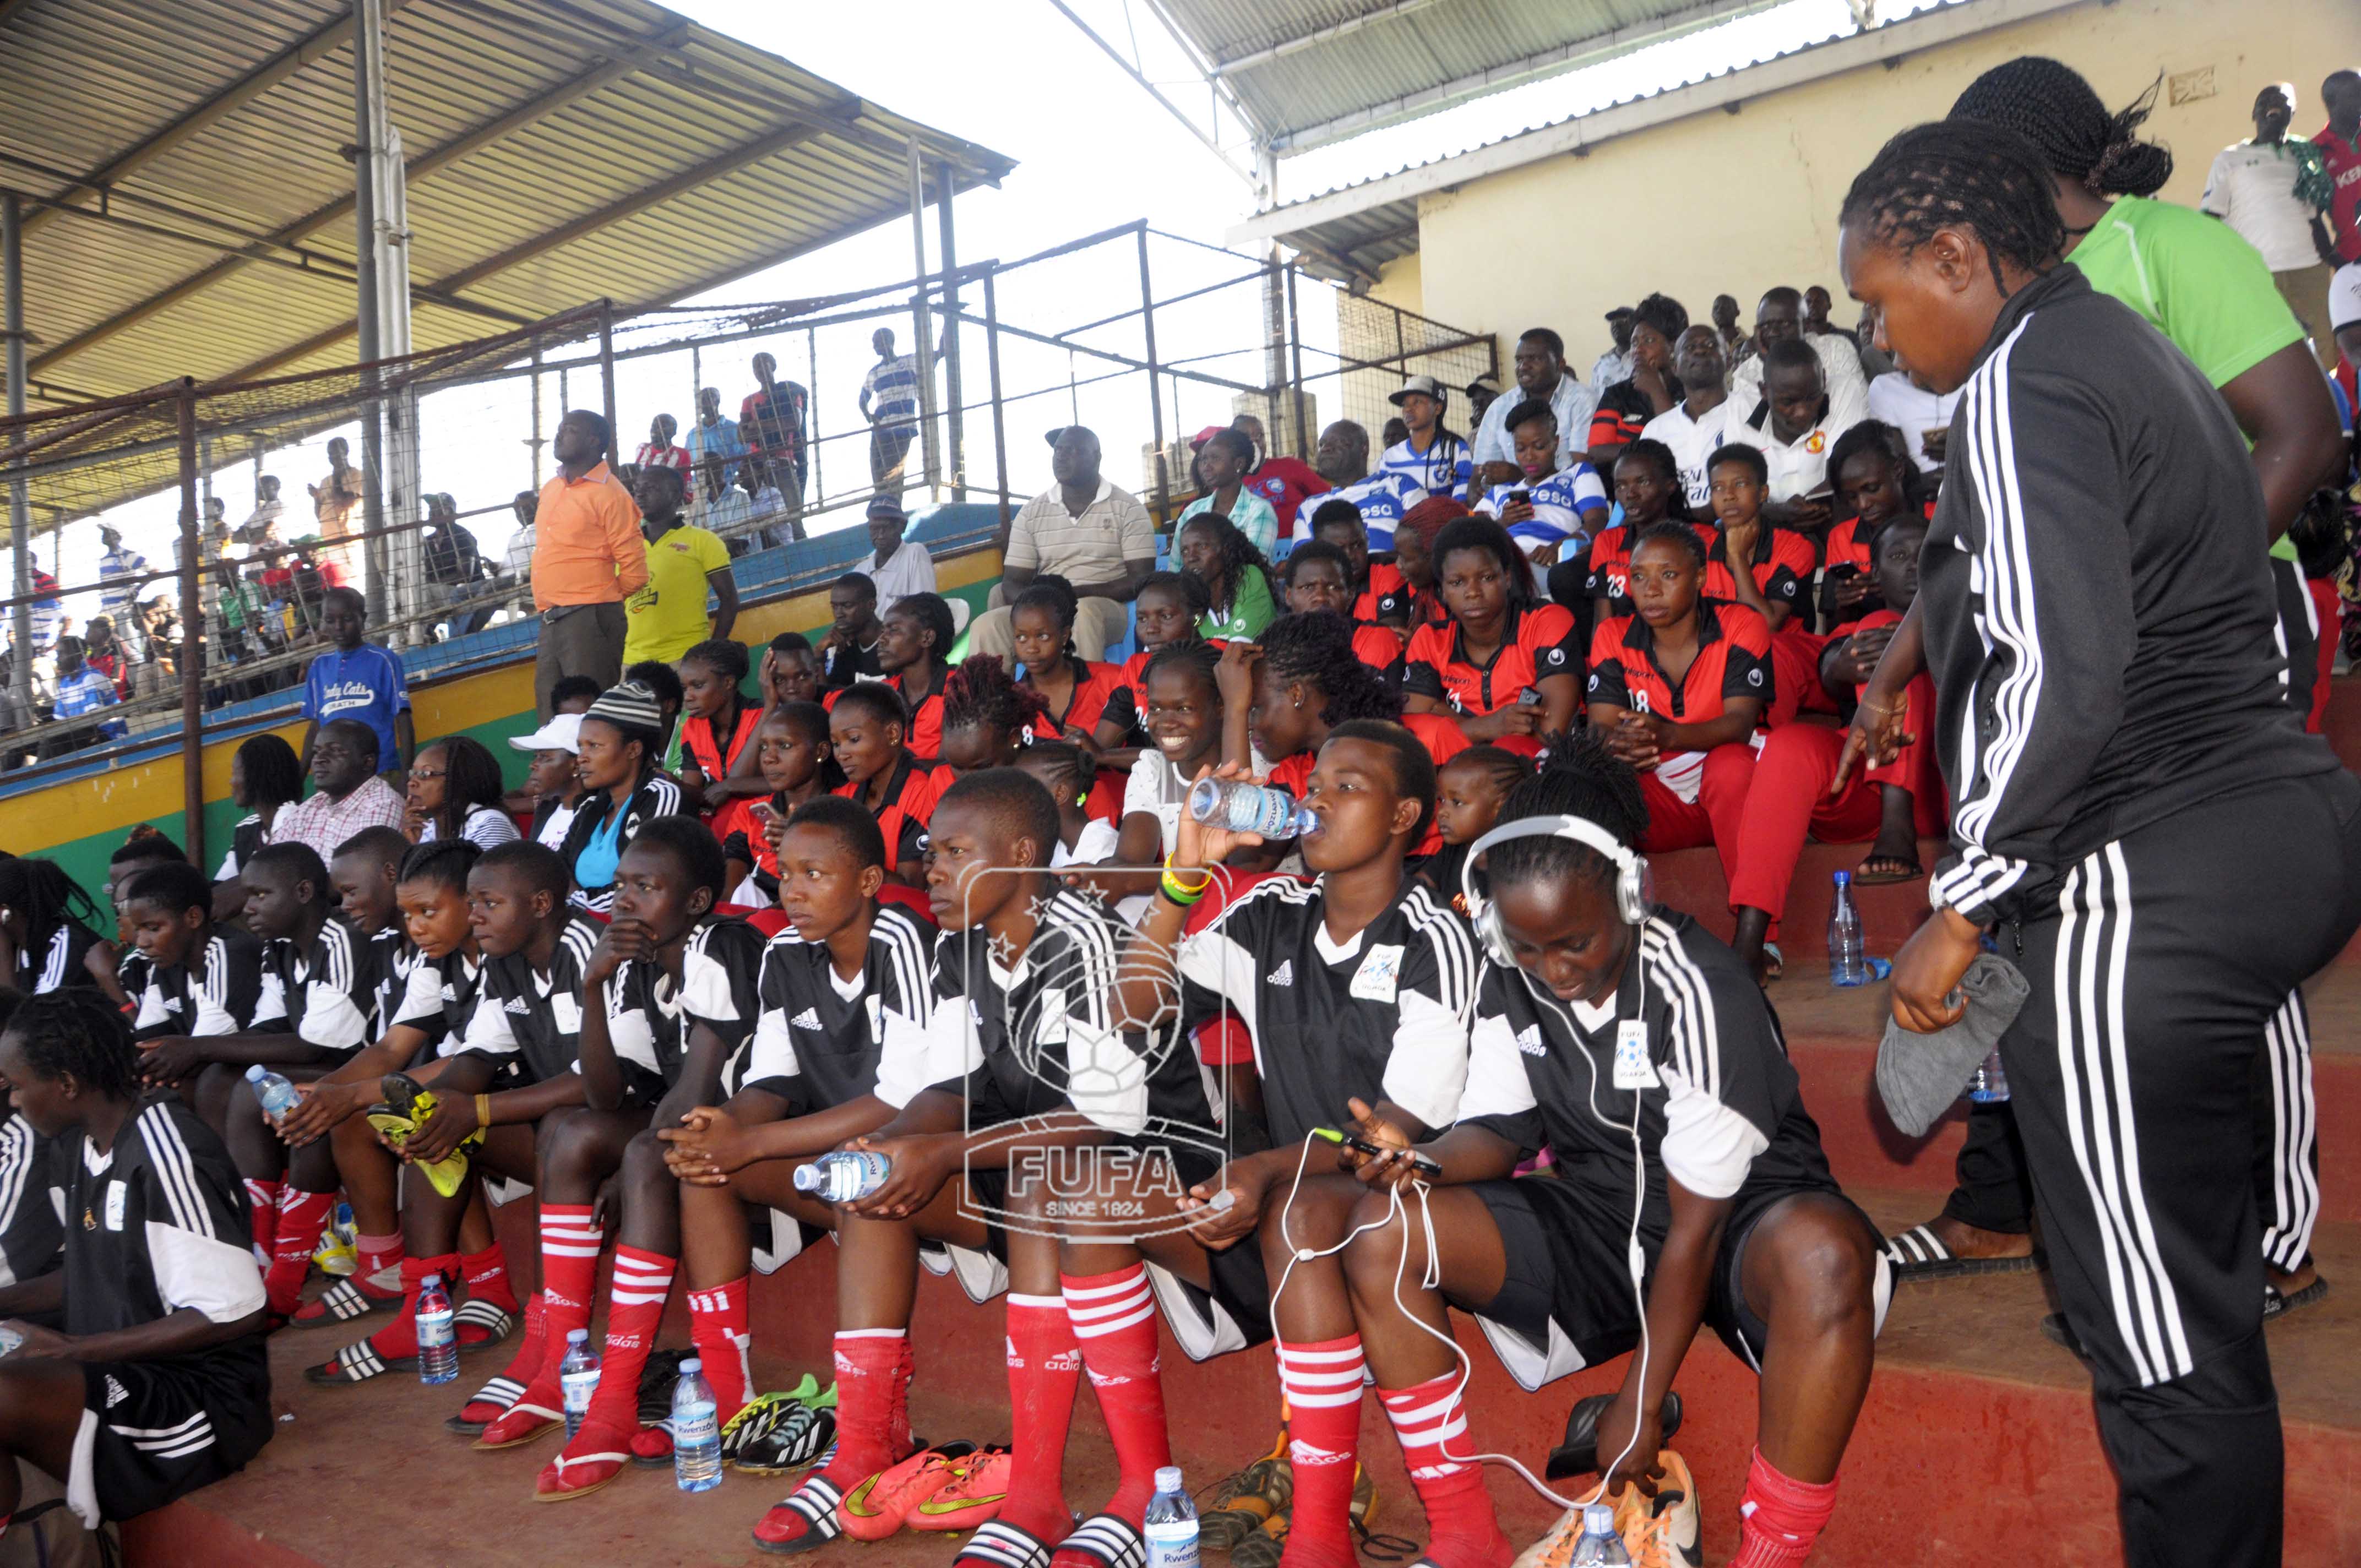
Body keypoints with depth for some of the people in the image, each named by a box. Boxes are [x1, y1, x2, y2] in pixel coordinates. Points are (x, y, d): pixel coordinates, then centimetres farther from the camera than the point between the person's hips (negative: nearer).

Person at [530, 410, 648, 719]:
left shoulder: (609, 494, -7)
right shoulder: (550, 489, 17)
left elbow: (635, 572, -8)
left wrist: (600, 600, 4)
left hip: (589, 621, -8)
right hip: (550, 622, 8)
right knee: (552, 719, 8)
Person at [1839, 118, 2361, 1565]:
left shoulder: (2025, 384, -12)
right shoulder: (2139, 352, 18)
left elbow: (2063, 681, -23)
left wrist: (1961, 909, -15)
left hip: (2150, 884, -11)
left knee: (2159, 1325, 0)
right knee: (2203, 1272, 22)